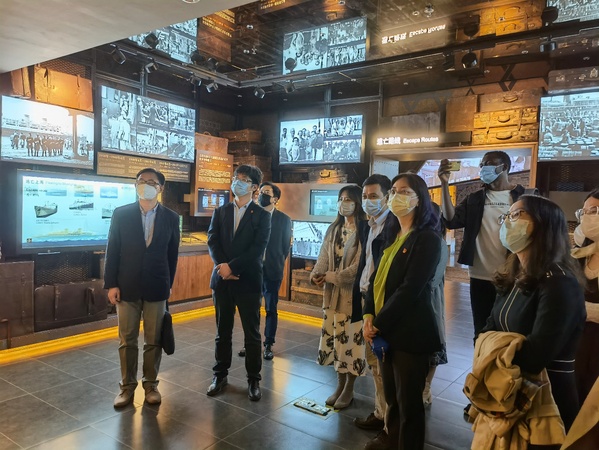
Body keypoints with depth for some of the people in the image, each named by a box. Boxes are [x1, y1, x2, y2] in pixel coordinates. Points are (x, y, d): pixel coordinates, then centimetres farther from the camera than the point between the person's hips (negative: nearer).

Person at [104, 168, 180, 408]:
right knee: (127, 340, 9)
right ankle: (127, 385, 24)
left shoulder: (171, 218, 1)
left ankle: (151, 383, 25)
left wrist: (169, 285, 5)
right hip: (127, 287, 0)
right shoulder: (121, 214, -1)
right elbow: (112, 251, -1)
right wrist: (111, 284, -5)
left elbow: (172, 255, 4)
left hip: (156, 288, 0)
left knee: (153, 340, 10)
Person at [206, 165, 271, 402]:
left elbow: (258, 248, -10)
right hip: (222, 279, 3)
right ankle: (220, 374, 27)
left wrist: (232, 266, -16)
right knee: (222, 331, 13)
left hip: (248, 281, -3)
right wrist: (222, 266, -14)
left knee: (252, 333, 5)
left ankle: (253, 379, 18)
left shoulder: (262, 215, 0)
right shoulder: (220, 212, 11)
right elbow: (212, 241, 2)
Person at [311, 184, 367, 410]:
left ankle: (349, 389, 21)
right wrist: (317, 274, -14)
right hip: (333, 293, 6)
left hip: (354, 293, -6)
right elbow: (324, 256, 5)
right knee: (335, 338, 13)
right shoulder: (333, 229, 11)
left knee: (351, 340, 4)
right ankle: (340, 384, 29)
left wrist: (333, 277, -14)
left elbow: (360, 265, -17)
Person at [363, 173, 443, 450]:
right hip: (387, 329, 7)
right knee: (391, 394, 20)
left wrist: (379, 323, -15)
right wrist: (368, 315, -3)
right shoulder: (392, 236, 12)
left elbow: (411, 289, -19)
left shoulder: (427, 238, -14)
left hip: (410, 332, -7)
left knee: (408, 399, 7)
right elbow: (378, 277, 10)